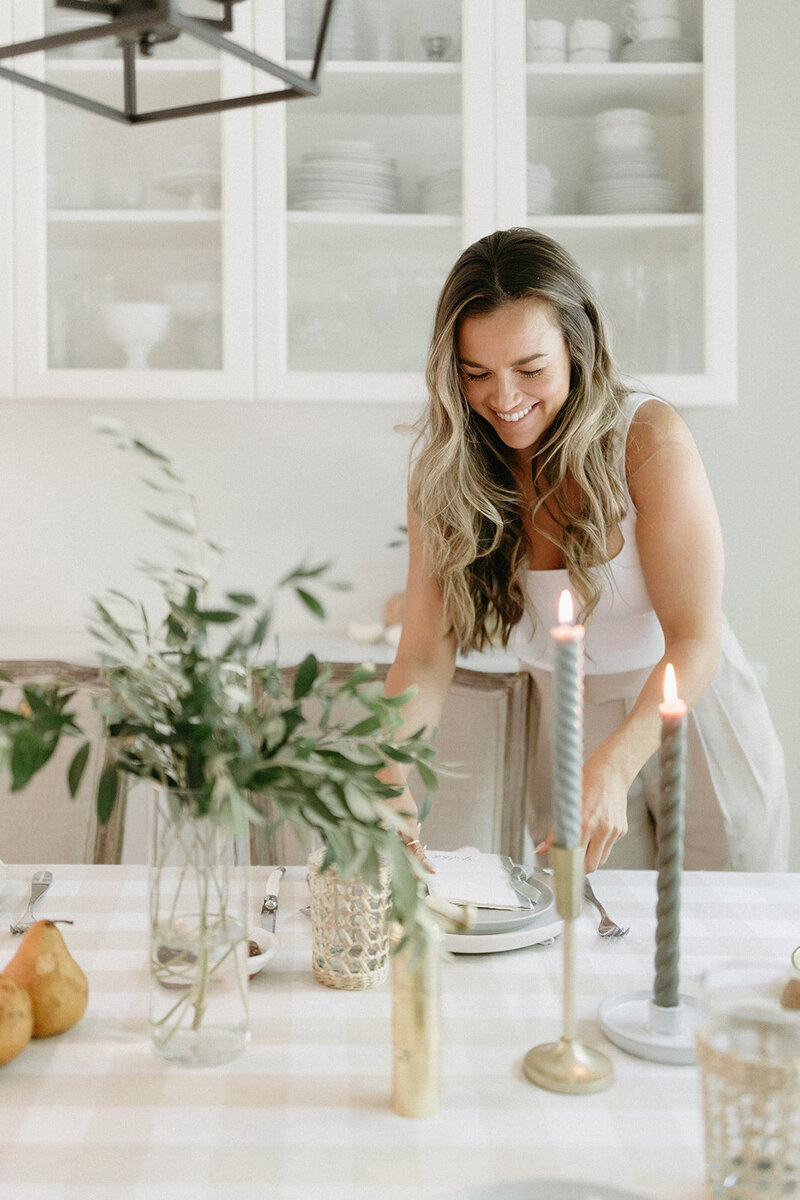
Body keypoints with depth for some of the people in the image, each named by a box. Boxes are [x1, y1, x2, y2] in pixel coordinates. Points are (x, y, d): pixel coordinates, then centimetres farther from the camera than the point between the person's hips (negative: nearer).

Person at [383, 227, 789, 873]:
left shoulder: (649, 438, -21)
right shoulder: (444, 467, -10)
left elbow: (694, 641, -25)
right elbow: (425, 653, -14)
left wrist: (612, 768, -41)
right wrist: (390, 777, -33)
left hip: (694, 721, -2)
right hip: (566, 731, 2)